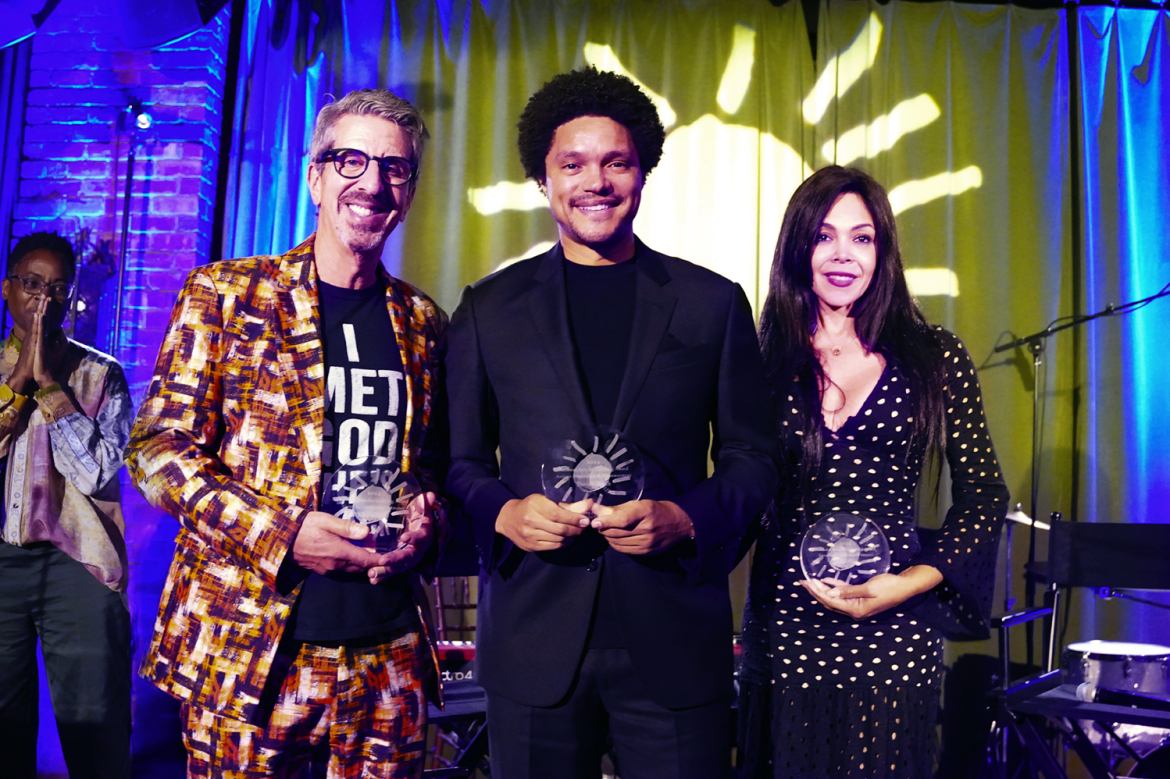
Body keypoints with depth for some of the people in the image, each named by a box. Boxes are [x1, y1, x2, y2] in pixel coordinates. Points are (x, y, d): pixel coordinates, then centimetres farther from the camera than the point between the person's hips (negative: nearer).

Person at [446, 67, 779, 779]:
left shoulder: (713, 303, 6)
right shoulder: (489, 309, 8)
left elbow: (754, 454, 6)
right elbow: (460, 460, 9)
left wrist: (684, 519, -12)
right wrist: (503, 514, -11)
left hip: (675, 643, 0)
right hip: (534, 639, 1)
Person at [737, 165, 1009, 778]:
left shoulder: (936, 359, 1)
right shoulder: (765, 359, 2)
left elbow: (984, 495, 3)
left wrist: (909, 583, -9)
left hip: (894, 633, 0)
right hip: (784, 625, 1)